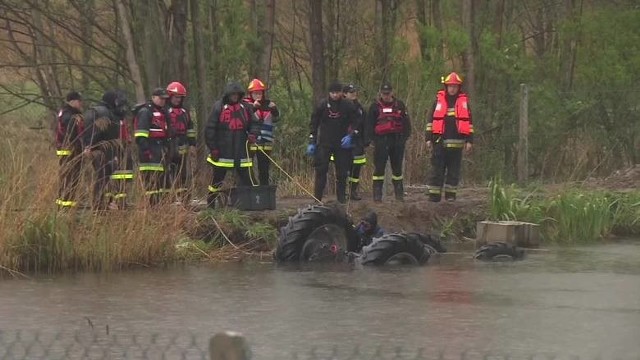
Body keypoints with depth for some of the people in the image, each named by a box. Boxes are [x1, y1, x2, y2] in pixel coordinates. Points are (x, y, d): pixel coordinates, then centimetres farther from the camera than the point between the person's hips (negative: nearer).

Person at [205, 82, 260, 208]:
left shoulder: (246, 107, 7)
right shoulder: (219, 107, -4)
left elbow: (254, 123, 14)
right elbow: (210, 129, -5)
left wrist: (253, 134, -8)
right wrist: (212, 148, -9)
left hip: (241, 150, 3)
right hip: (222, 151, -3)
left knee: (246, 179, 3)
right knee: (217, 179, 6)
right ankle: (210, 205, 16)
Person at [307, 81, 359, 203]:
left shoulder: (348, 106, 1)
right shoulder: (322, 105, 0)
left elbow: (355, 123, 6)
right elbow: (314, 123, 5)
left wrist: (351, 135, -12)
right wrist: (311, 142, 0)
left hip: (342, 143, 1)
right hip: (324, 143, -1)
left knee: (342, 172, 4)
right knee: (321, 170, -8)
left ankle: (341, 197, 15)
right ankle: (317, 198, -6)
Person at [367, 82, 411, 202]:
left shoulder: (399, 105, 9)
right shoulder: (375, 107, 6)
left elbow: (406, 123, 10)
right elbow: (370, 125, 6)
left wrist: (404, 137, -2)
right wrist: (374, 139, -5)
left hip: (397, 139, 2)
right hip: (381, 140, -2)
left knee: (397, 167, 8)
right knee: (379, 168, -5)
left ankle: (399, 194, 14)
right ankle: (377, 195, -3)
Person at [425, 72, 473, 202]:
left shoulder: (463, 101, 8)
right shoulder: (439, 100, 7)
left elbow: (469, 122, 9)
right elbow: (431, 119, 9)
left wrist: (469, 140, 2)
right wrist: (429, 138, 3)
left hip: (456, 142, 1)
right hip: (440, 141, -1)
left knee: (454, 169, 4)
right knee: (437, 168, -2)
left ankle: (450, 194, 11)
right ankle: (434, 194, 0)